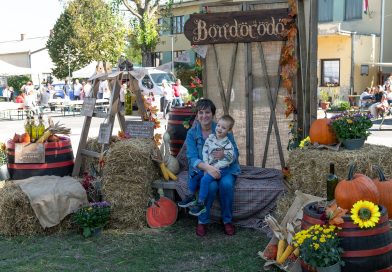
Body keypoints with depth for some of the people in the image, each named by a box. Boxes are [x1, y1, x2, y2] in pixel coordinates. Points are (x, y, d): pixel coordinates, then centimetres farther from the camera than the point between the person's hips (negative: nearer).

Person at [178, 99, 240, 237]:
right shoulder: (192, 133, -1)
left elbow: (235, 153, -1)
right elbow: (192, 158, -11)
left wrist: (225, 154, -26)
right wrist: (207, 167, -31)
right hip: (202, 169, -1)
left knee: (226, 184, -32)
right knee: (211, 186, -33)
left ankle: (227, 220, -10)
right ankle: (202, 221, -11)